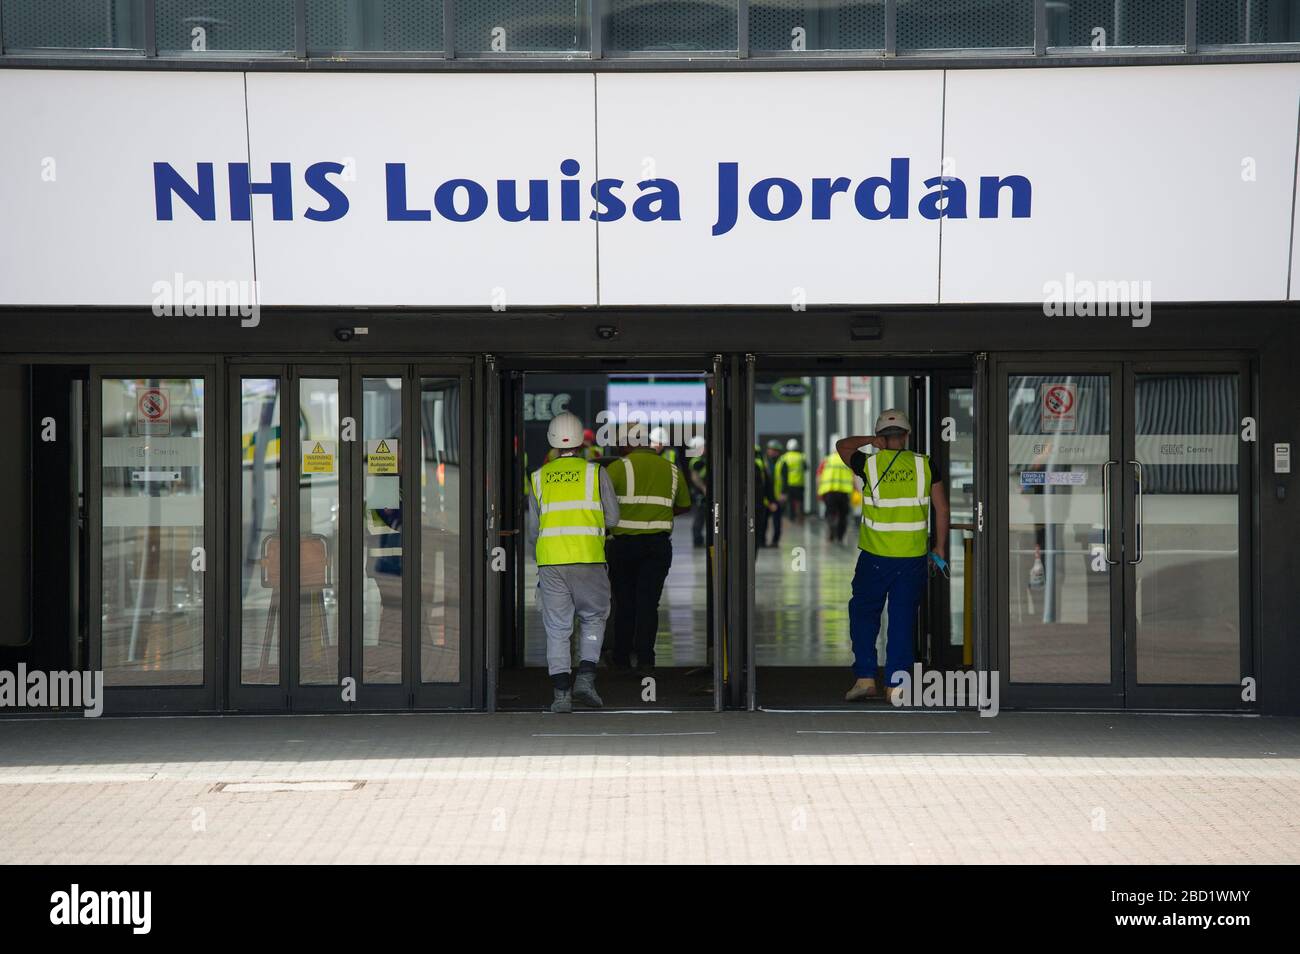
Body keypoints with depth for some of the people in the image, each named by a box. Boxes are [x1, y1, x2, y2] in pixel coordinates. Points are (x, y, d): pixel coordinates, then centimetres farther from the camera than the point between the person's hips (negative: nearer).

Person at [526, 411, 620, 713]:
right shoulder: (595, 472, 2)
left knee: (557, 628, 5)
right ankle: (586, 678, 1)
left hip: (550, 562, 2)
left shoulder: (538, 478, 10)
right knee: (593, 619, 16)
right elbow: (612, 518, 8)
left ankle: (561, 693, -1)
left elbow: (533, 528, 15)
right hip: (588, 559, -2)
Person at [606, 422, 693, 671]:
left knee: (624, 601, 10)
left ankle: (622, 657, 17)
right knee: (648, 602, 2)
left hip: (625, 543, -2)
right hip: (659, 545, 2)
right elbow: (684, 506, 19)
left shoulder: (619, 467, -5)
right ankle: (645, 657, -7)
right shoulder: (671, 470, 8)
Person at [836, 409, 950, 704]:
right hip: (913, 558, 1)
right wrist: (940, 548, 12)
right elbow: (942, 509, 3)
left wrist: (870, 441, 5)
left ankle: (865, 678, 7)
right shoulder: (924, 465, -1)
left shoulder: (869, 464, -5)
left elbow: (842, 446, 16)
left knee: (864, 615, 13)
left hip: (875, 558, -1)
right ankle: (896, 685, 7)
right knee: (902, 621, 7)